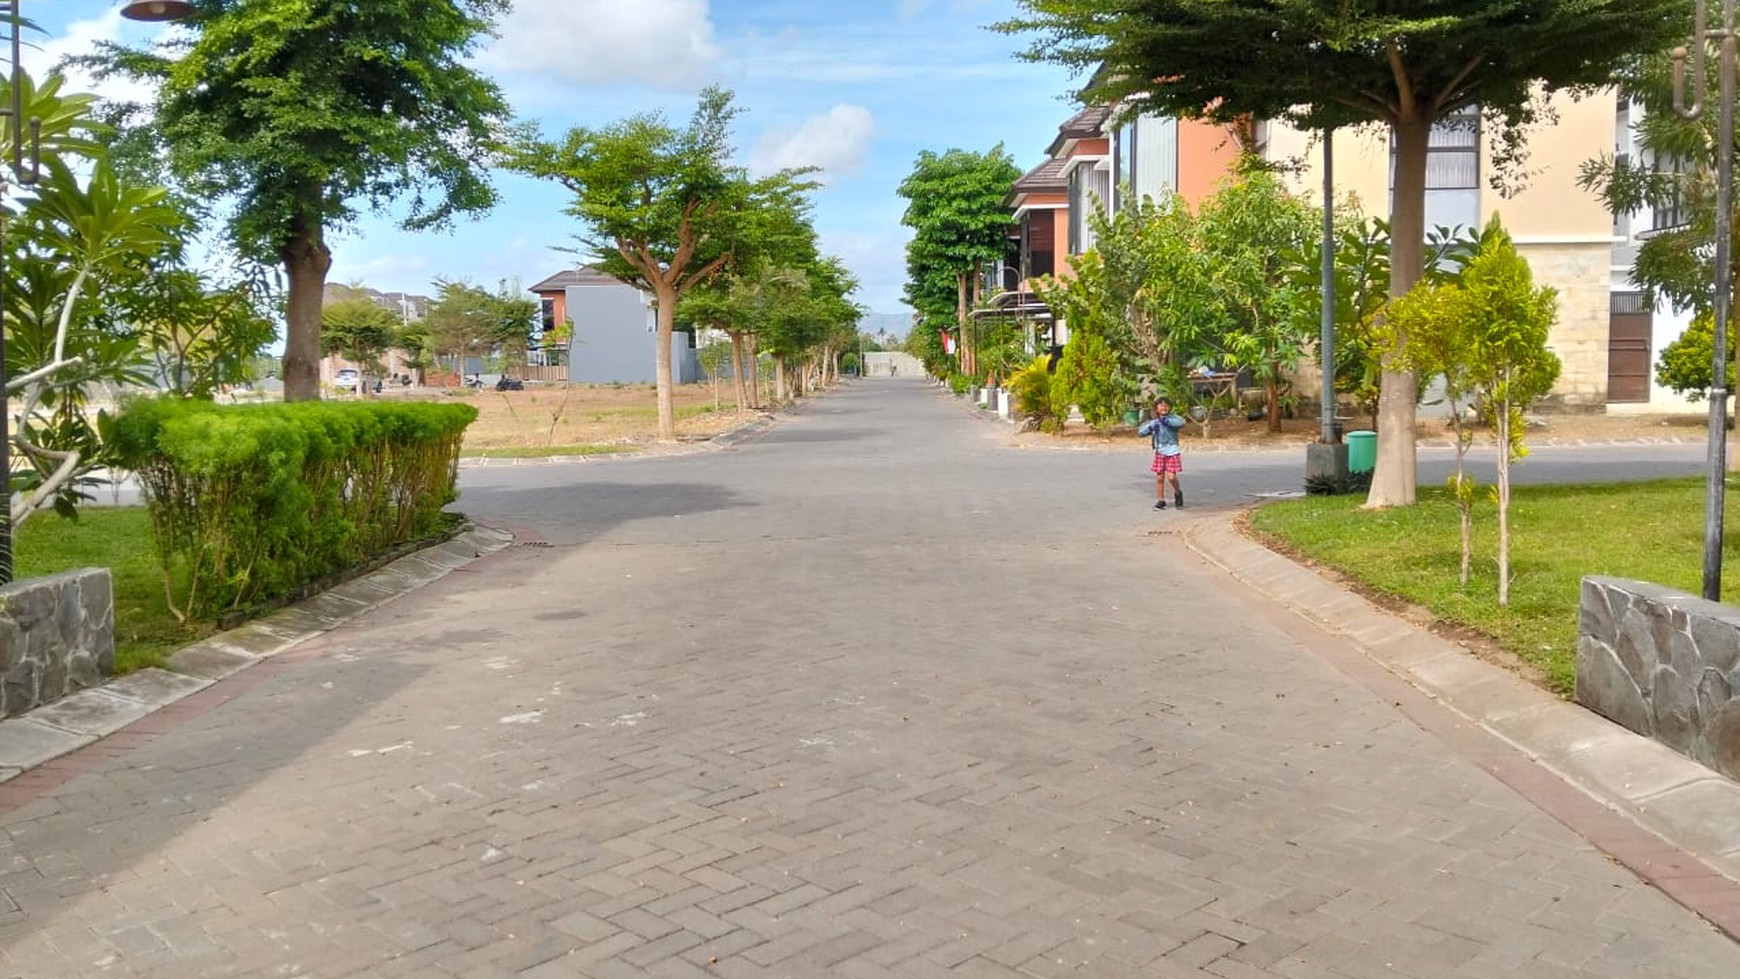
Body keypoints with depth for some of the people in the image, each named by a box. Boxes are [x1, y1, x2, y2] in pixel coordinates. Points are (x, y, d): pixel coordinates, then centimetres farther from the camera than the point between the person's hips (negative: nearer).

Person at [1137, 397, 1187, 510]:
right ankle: (1161, 501, 17)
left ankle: (1178, 493, 18)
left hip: (1172, 452, -4)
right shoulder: (1153, 422, 4)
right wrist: (1151, 426, -18)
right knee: (1159, 478, 5)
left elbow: (1182, 422, -28)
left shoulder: (1173, 418, -6)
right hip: (1159, 453, 4)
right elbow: (1140, 432, 0)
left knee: (1172, 476, -11)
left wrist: (1167, 420, -35)